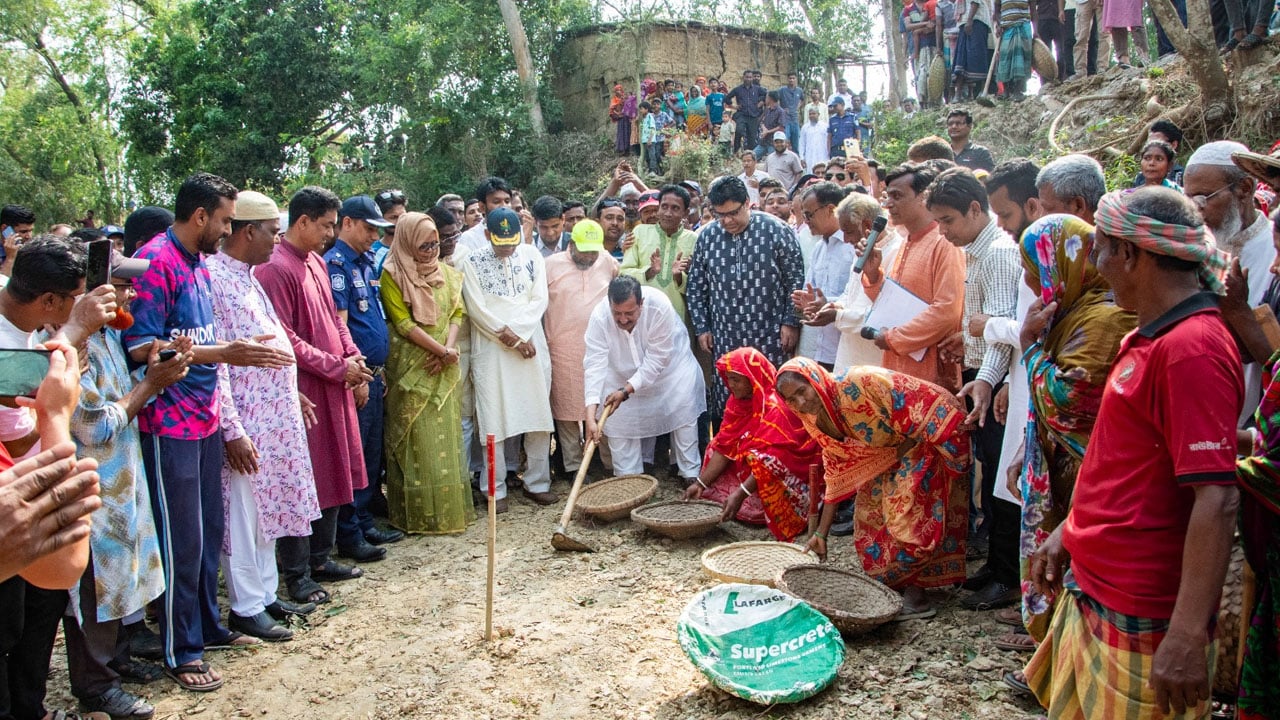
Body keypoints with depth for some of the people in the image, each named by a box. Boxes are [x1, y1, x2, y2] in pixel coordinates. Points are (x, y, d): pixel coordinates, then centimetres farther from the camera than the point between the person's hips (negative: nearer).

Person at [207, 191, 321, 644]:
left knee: (268, 510, 17)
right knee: (243, 516, 2)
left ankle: (266, 594, 29)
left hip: (275, 419, 10)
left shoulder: (247, 276, 13)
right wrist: (232, 431, -22)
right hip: (245, 425, -9)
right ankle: (247, 607, 15)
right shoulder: (214, 278, -17)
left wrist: (291, 394, 21)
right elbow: (212, 363, -20)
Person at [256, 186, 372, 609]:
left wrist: (353, 357, 4)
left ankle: (320, 559, 27)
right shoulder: (275, 269, -14)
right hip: (303, 391, -9)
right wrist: (337, 367, -16)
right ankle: (296, 574, 11)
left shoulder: (316, 263, 14)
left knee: (334, 475, 14)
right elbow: (283, 338, -19)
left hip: (335, 387, 9)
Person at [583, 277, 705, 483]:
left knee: (684, 417, -2)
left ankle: (691, 474, 13)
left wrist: (627, 391, -35)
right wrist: (590, 415, -45)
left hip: (670, 361, -1)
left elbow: (656, 360, -31)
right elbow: (595, 365, -36)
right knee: (618, 420, -3)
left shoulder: (660, 307, -38)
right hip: (622, 372, 1)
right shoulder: (599, 316, -33)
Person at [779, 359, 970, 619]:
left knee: (911, 516, -14)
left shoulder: (857, 384, -28)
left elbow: (924, 399, -26)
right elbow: (836, 477, 5)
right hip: (887, 458, 8)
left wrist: (906, 446, -20)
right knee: (870, 515, 4)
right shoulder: (820, 424, -3)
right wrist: (821, 533, 5)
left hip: (927, 440, -8)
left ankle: (914, 593, -2)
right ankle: (893, 586, 15)